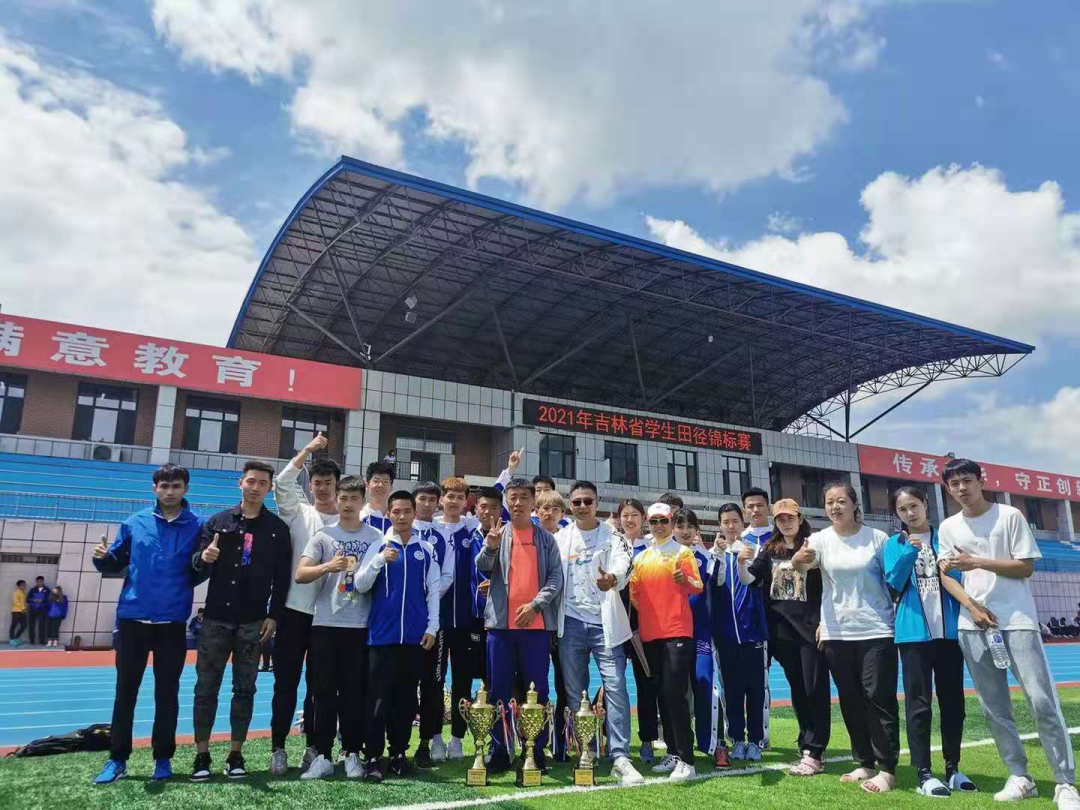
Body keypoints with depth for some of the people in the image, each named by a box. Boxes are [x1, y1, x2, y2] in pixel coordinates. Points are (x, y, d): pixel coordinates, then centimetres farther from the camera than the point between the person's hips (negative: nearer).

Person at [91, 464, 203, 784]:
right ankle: (117, 758, 21)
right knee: (125, 691, 9)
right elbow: (117, 563, 8)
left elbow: (198, 574, 1)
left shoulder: (197, 526, -2)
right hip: (133, 617, 1)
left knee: (167, 692, 8)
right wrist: (102, 558, -14)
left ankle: (163, 758, 20)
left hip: (172, 622, -1)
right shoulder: (134, 523, 3)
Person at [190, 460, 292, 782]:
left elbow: (282, 577, 1)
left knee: (244, 689, 6)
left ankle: (235, 754, 16)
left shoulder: (278, 528, 2)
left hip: (253, 622, -1)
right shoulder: (218, 522, 5)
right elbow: (199, 571, 4)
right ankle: (202, 755, 14)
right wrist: (202, 559, -20)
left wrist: (273, 616, -5)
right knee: (206, 687, 4)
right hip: (216, 618, 1)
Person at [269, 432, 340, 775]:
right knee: (286, 682, 5)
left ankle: (313, 747, 21)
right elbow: (282, 483, -8)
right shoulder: (297, 513, 6)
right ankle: (278, 748, 15)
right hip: (294, 608, 0)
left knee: (319, 684, 9)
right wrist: (308, 449, -9)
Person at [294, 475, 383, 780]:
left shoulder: (376, 537, 5)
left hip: (360, 625, 0)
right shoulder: (323, 535, 3)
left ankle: (352, 754, 17)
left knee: (355, 692, 6)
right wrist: (329, 566, -21)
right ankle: (322, 755, 13)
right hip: (325, 624, 0)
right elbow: (300, 575, -6)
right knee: (324, 692, 4)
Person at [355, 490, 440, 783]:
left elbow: (433, 590, 8)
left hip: (415, 635, 2)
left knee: (407, 697, 9)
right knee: (378, 698, -3)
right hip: (382, 634, -2)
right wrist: (380, 559, -18)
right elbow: (360, 586, -4)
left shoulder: (426, 550, 7)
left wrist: (432, 627, 2)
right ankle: (373, 757, 3)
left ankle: (399, 753, 20)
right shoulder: (378, 547, 3)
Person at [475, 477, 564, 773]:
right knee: (499, 690, 5)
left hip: (537, 623, 0)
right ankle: (500, 750, 14)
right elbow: (482, 568, -6)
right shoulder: (496, 533, 8)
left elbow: (556, 577, 2)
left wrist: (535, 604, -11)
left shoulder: (546, 538, 8)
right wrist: (490, 547, -26)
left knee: (537, 690, 4)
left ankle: (536, 749, 14)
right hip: (500, 622, 0)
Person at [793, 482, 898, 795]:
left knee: (879, 698, -2)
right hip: (837, 633, 3)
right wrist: (799, 559, -41)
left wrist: (898, 618, -2)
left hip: (876, 630, -3)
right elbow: (801, 566, -18)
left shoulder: (877, 538, -3)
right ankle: (865, 763, 24)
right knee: (850, 700, 10)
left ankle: (887, 769, 9)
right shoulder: (821, 539, 0)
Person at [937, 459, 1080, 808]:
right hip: (973, 626, 4)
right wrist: (972, 606, -9)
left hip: (1017, 620, -3)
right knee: (994, 707, 6)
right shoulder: (948, 527, 9)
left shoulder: (1010, 516, -1)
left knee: (1042, 701, -7)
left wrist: (976, 562, -14)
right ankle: (1020, 777, 17)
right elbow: (945, 575, 6)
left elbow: (1026, 567, -5)